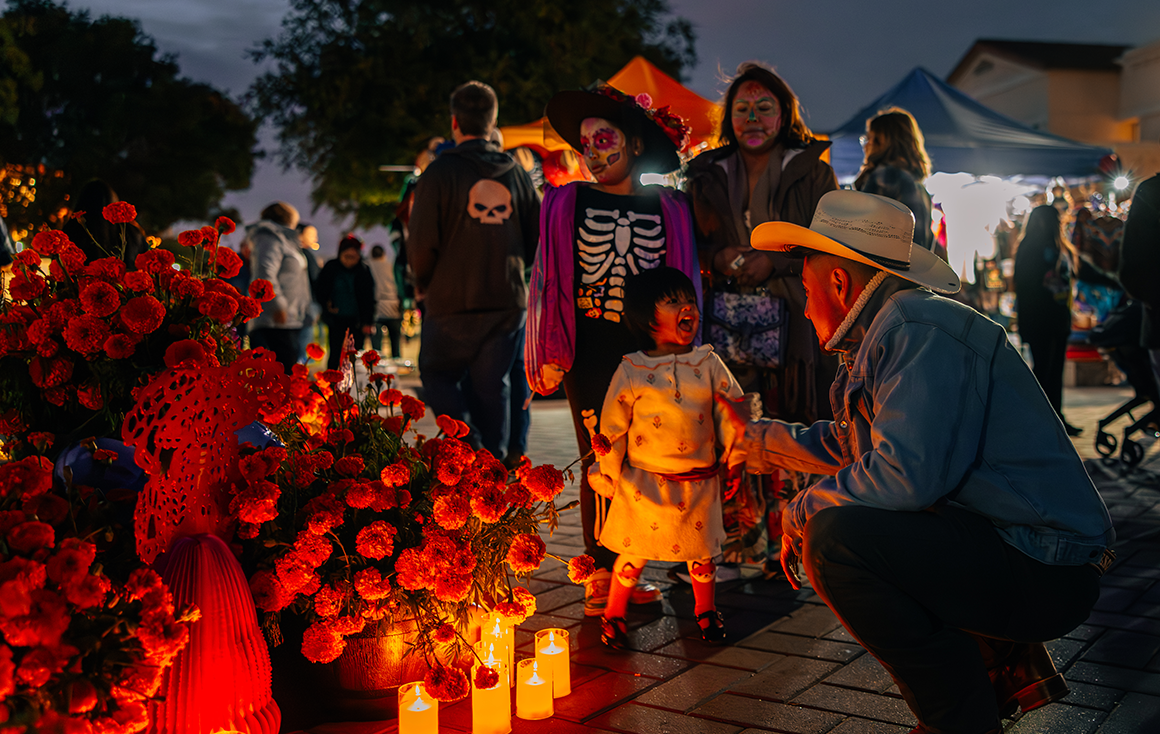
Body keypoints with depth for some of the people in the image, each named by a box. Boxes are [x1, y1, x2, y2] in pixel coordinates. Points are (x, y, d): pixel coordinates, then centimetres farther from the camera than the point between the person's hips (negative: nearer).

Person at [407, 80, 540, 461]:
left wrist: (425, 284, 7)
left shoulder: (440, 172, -7)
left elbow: (421, 242, -10)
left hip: (453, 302, -3)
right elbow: (539, 237, 9)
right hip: (508, 301, 4)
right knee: (492, 386, 12)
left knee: (437, 375, 14)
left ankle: (469, 443, -6)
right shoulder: (516, 173, 5)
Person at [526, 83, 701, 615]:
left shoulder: (669, 209, 8)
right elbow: (550, 281, 4)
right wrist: (552, 354, -2)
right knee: (600, 459, -2)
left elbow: (682, 284, 11)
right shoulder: (566, 203, 5)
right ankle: (602, 574, 7)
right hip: (590, 349, -2)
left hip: (649, 350, 2)